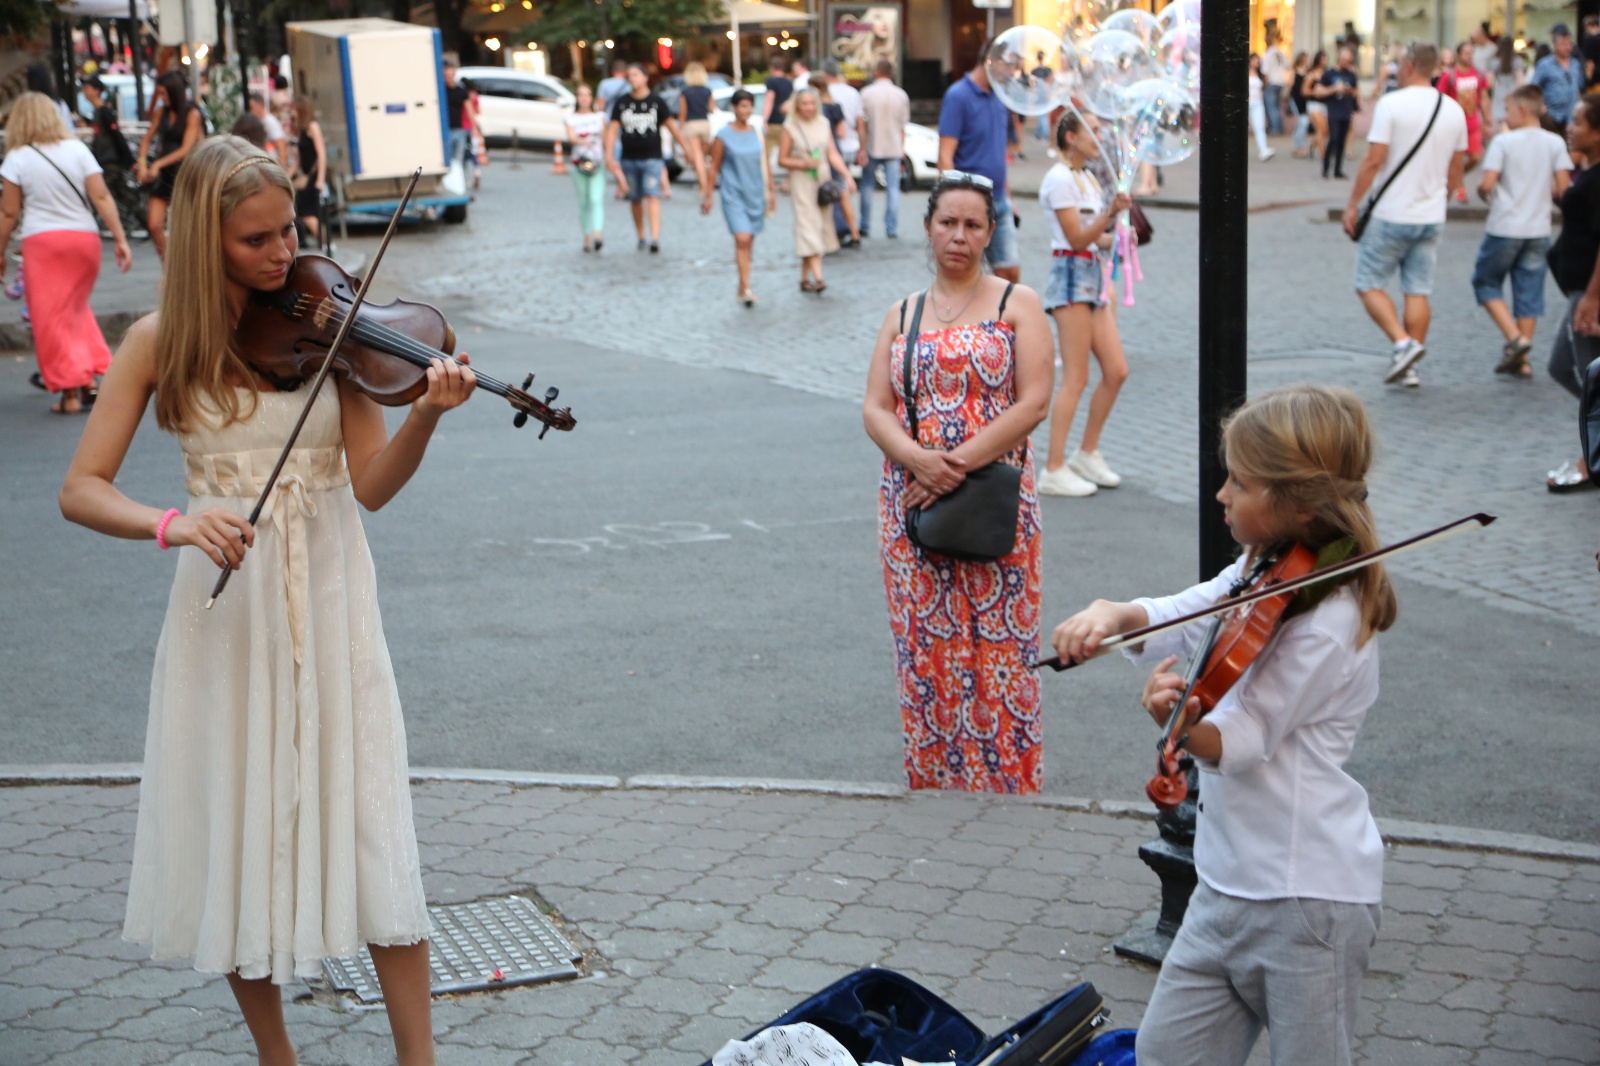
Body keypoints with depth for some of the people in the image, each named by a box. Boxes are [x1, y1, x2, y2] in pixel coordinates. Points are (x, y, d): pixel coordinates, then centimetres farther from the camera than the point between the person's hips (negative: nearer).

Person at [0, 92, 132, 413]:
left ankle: (71, 391, 3)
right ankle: (93, 377, 13)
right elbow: (101, 197, -2)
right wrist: (121, 239, 0)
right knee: (77, 309, 21)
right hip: (85, 238, 4)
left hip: (43, 242, -3)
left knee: (50, 318, 5)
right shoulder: (78, 149, 4)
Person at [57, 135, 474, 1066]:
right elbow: (82, 490, -5)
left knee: (370, 830, -4)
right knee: (236, 838, 5)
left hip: (329, 604, 0)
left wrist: (427, 414, -25)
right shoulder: (163, 344, -2)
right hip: (226, 612, 0)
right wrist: (174, 523, -25)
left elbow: (373, 486, -6)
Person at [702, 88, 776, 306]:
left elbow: (765, 166, 14)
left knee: (749, 241, 9)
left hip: (755, 195, 4)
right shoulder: (723, 136, -4)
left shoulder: (758, 135, 7)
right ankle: (746, 288, -16)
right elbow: (714, 168, -1)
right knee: (742, 239, -16)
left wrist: (771, 191, 15)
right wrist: (707, 195, -2)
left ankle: (742, 287, 21)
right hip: (733, 195, -4)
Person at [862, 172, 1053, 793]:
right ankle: (932, 777, 14)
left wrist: (961, 462, -16)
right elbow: (875, 409, 5)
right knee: (924, 645, 4)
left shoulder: (1017, 305, 3)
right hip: (912, 503, 3)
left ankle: (1003, 780, 7)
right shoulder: (902, 315, 13)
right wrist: (918, 459, -15)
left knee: (997, 645, -3)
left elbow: (1034, 401, -7)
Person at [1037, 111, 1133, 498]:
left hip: (1093, 277, 9)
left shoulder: (1087, 179, 18)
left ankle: (1087, 454, 17)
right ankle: (1054, 470, -6)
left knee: (1116, 371, 5)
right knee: (1076, 378, -10)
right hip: (1072, 276, -9)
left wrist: (1116, 237, 2)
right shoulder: (1060, 179, -10)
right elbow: (1077, 238, -16)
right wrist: (1111, 211, -25)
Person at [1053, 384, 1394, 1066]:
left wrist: (1180, 722, -42)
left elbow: (1238, 742, -22)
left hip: (1306, 900, -9)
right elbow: (1172, 622, 7)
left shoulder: (1327, 624, -20)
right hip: (1229, 879, 9)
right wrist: (1112, 614, -14)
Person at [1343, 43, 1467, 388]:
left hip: (1390, 215, -5)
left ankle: (1403, 342, -14)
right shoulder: (1454, 110, 7)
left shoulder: (1391, 104, -12)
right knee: (1418, 291, 8)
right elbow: (1455, 171, 13)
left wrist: (1352, 205, -7)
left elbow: (1373, 161, -15)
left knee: (1369, 284, 5)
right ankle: (1408, 368, 9)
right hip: (1432, 217, 6)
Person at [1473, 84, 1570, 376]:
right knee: (1529, 292, 9)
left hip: (1504, 228, -4)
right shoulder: (1555, 143, 1)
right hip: (1538, 229, 4)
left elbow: (1487, 183, -17)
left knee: (1486, 282, 12)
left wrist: (1482, 193, 6)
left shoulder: (1503, 142, -10)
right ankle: (1521, 358, 12)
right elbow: (1564, 187, -4)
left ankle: (1515, 338, -5)